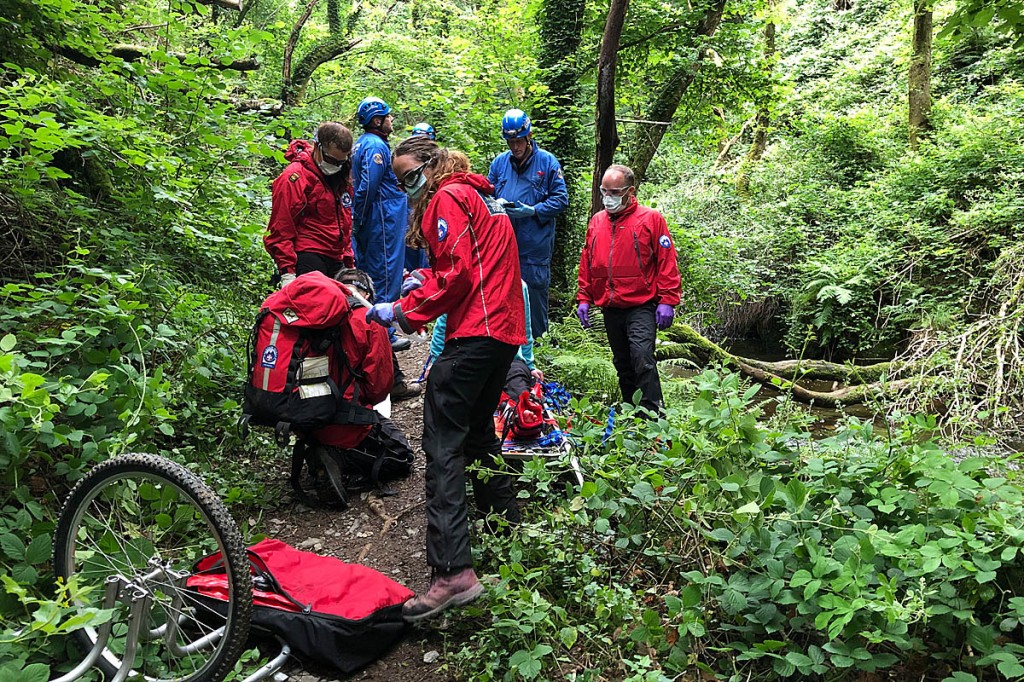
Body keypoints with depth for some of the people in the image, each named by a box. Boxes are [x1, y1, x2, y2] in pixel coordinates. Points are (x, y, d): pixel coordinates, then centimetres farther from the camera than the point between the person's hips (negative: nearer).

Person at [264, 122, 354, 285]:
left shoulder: (342, 179, 17)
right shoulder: (295, 177, -8)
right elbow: (281, 228, -11)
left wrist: (349, 263, 23)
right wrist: (287, 272, -16)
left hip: (335, 259, 8)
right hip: (308, 257, -8)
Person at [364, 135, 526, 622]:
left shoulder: (448, 198, -5)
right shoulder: (479, 195, 25)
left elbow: (456, 274, -15)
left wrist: (403, 310, -10)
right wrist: (425, 277, 15)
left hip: (475, 332, -10)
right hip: (505, 329, 10)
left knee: (442, 441, -13)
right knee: (477, 431, 21)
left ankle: (453, 571, -20)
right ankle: (507, 526, 32)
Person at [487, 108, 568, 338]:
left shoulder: (548, 162, -1)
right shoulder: (499, 162, 9)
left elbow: (561, 200, -2)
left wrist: (533, 210, -15)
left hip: (535, 247, -3)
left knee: (535, 293, 5)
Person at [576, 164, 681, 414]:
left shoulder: (651, 219, -3)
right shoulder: (596, 221, 11)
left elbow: (667, 262, -6)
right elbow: (586, 263, 16)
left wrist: (667, 301, -12)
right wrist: (584, 298, 10)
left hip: (641, 306, -5)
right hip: (610, 309, 6)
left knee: (642, 358, -19)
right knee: (623, 364, 13)